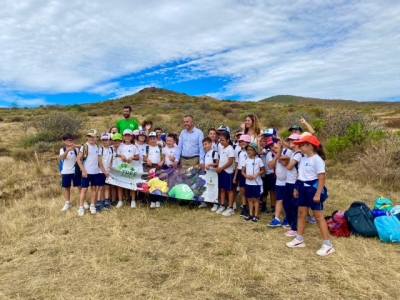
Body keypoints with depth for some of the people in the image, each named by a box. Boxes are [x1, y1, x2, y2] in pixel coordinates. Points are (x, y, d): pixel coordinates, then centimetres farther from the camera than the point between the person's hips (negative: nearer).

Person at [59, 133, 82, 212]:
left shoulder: (76, 149, -1)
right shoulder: (62, 150, -2)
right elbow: (62, 157, -21)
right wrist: (68, 150, -41)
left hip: (75, 171, -1)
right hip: (66, 172, 1)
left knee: (79, 186, 3)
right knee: (66, 188, 10)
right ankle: (67, 203, 23)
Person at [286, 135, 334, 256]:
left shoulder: (317, 159, -17)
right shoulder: (303, 158, 10)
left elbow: (321, 178, -20)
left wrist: (318, 194, -24)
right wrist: (297, 188, 16)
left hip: (313, 189, -9)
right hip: (303, 188, 9)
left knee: (319, 217, -3)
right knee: (301, 214, 14)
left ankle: (327, 245, 7)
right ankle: (299, 240, 26)